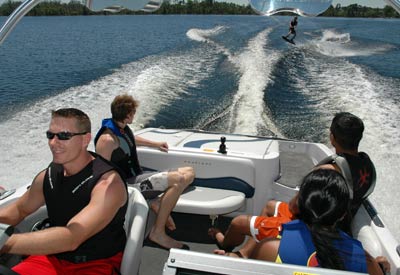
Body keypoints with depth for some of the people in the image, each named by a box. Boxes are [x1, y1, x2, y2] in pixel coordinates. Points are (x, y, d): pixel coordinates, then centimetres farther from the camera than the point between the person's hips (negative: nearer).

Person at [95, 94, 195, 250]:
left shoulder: (123, 129, 8)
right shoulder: (107, 139, -21)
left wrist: (155, 144, 40)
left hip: (137, 177, 9)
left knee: (188, 173, 2)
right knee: (178, 179, -27)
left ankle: (160, 204, -2)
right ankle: (158, 233, -21)